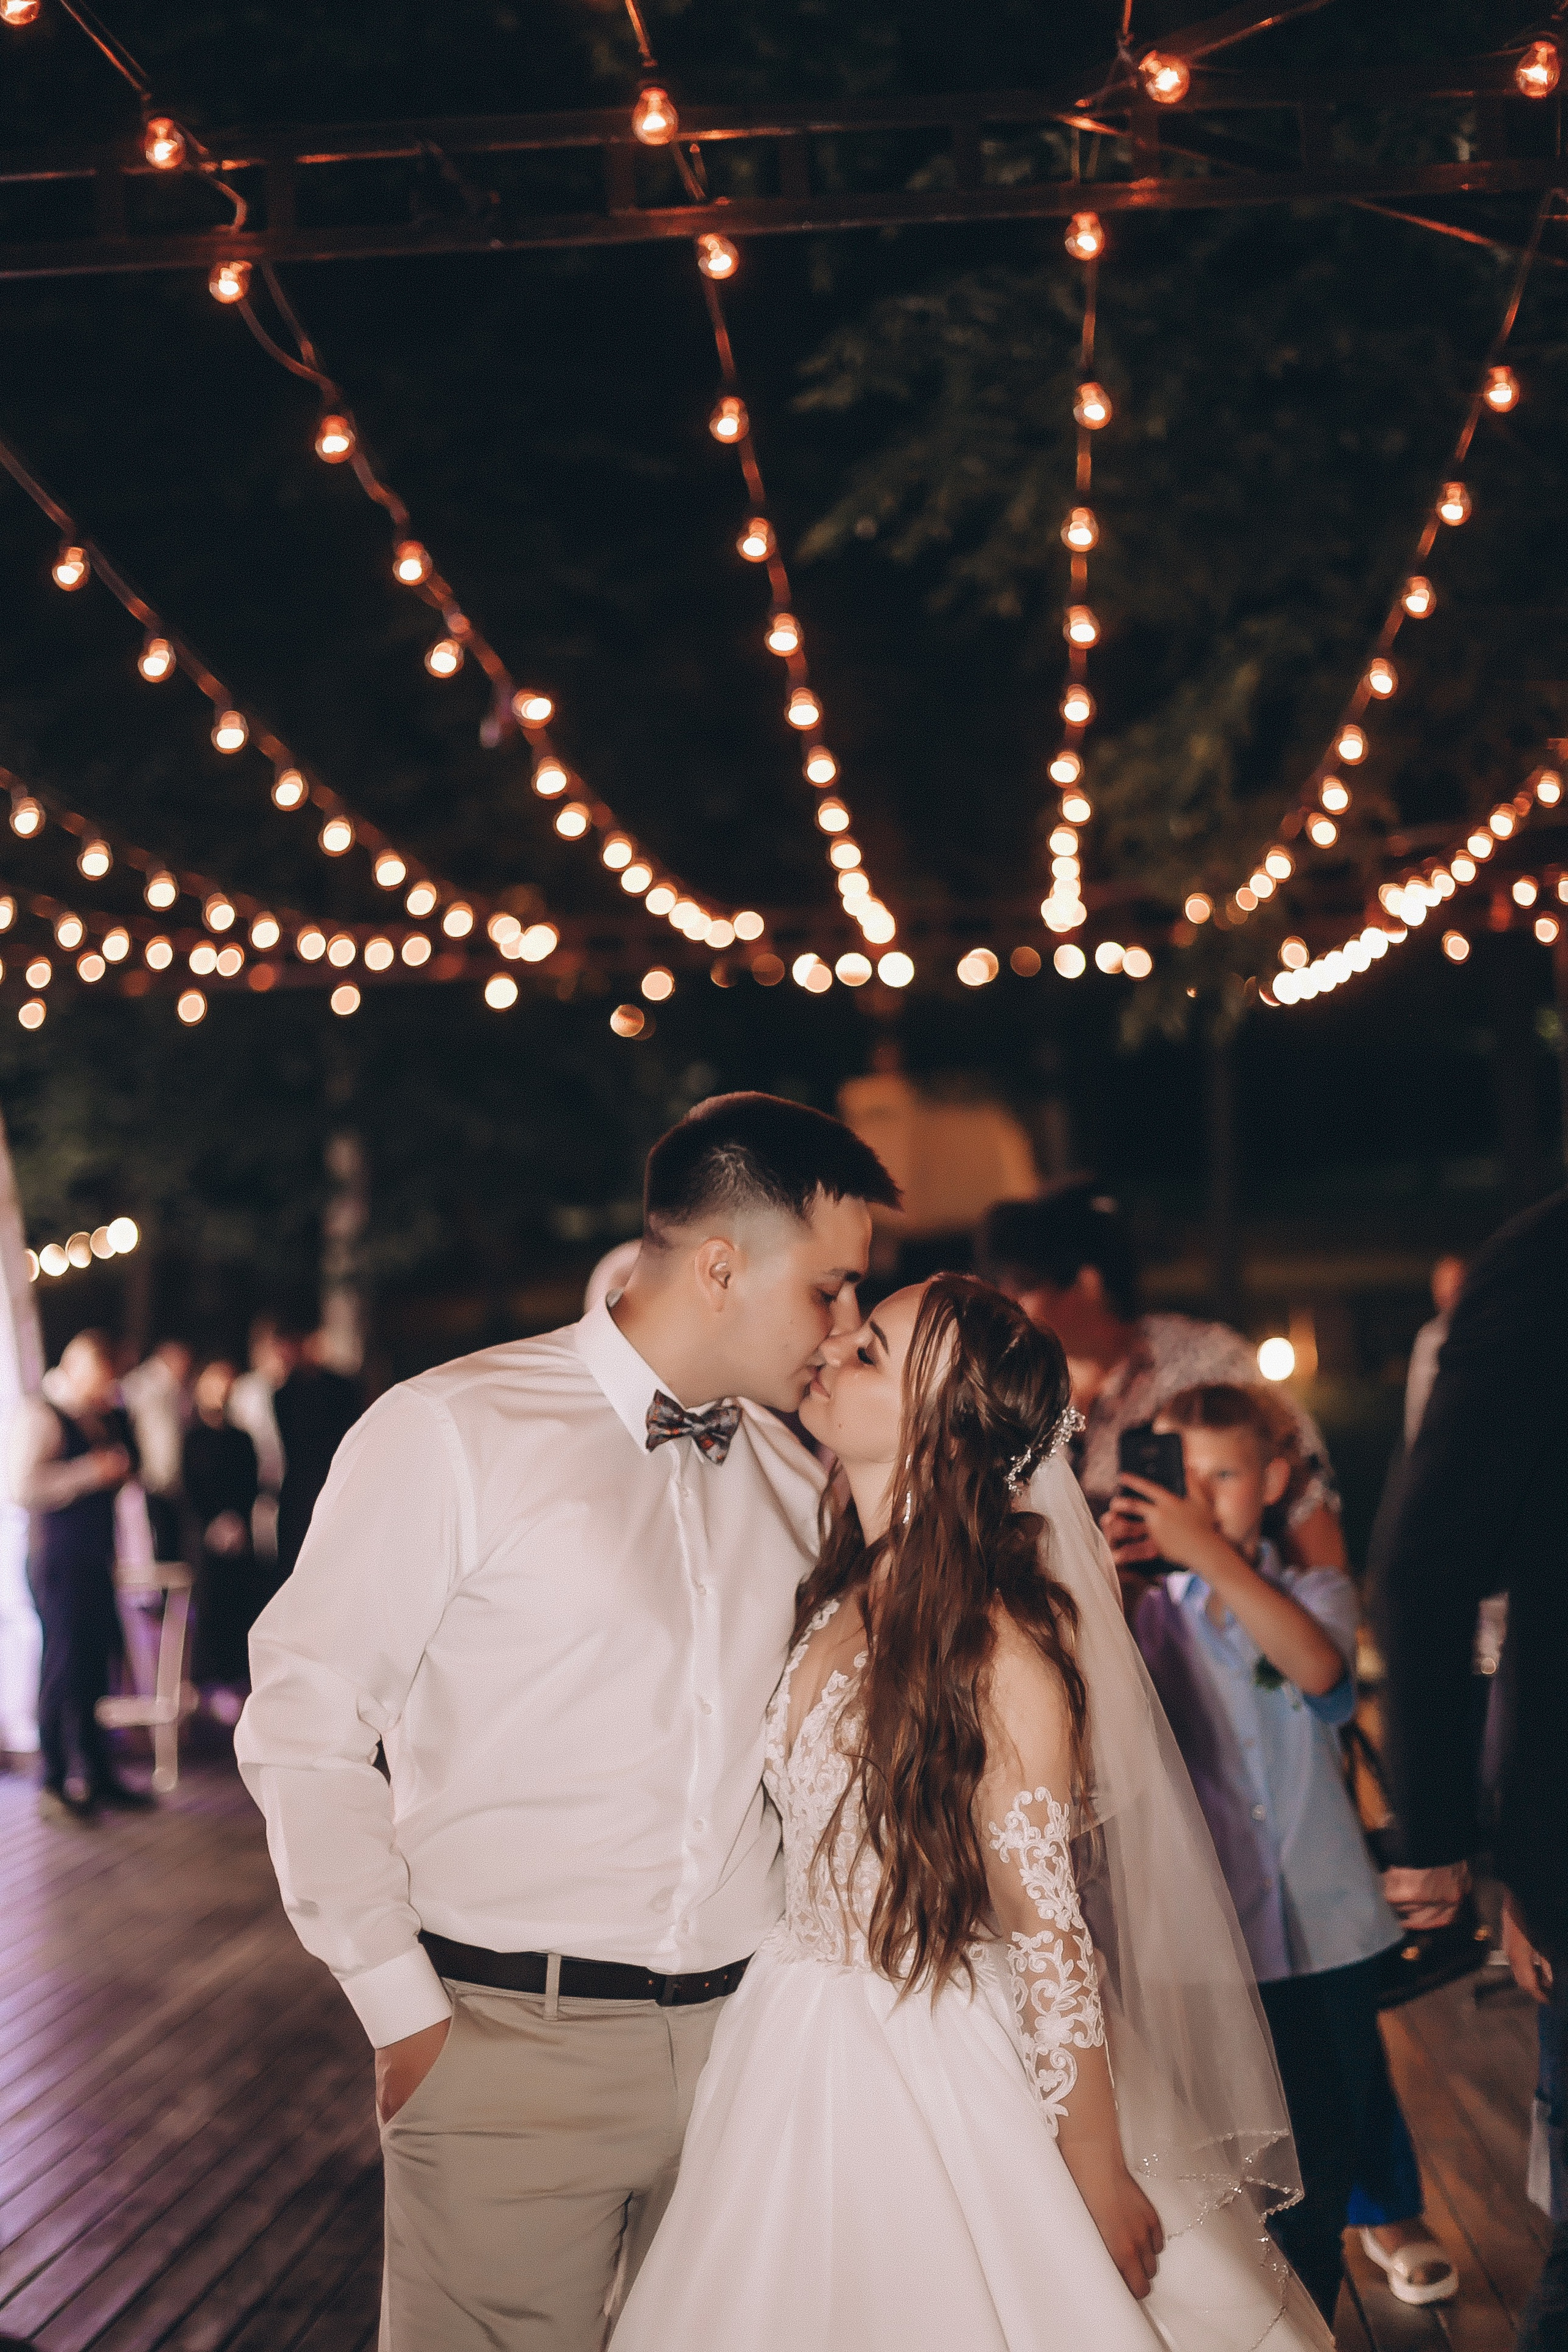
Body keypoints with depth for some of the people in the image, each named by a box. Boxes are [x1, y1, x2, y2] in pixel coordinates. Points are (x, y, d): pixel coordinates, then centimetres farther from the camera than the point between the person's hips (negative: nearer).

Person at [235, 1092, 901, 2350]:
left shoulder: (793, 1470, 12)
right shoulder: (449, 1433, -6)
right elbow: (303, 1729, -7)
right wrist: (403, 2009, -9)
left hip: (740, 2041, 5)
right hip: (511, 2043, -5)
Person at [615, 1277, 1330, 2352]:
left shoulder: (998, 1641, -22)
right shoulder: (839, 1596, 0)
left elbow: (1050, 1937, -18)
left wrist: (1103, 2188, -13)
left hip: (939, 2072, -7)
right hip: (798, 2055, 7)